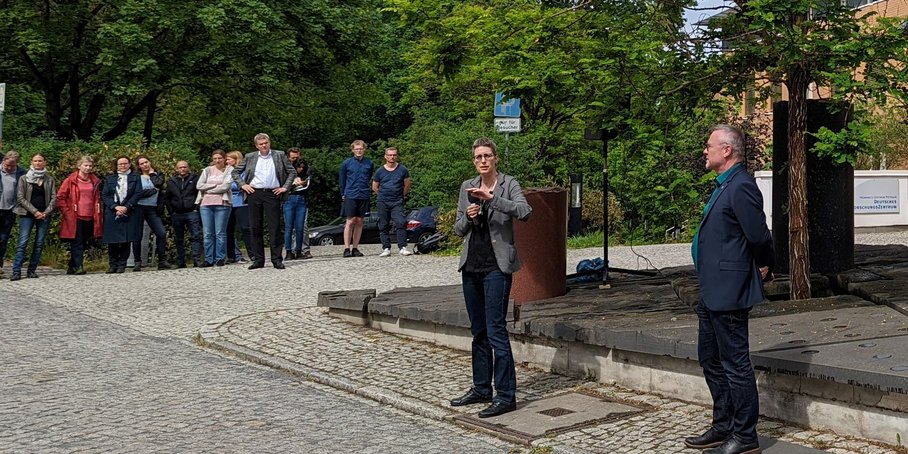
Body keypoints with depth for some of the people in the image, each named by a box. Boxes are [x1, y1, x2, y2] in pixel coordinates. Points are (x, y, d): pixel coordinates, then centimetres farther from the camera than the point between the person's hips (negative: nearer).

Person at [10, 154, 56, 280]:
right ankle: (16, 272, -11)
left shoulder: (50, 180, 9)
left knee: (39, 244, 1)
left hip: (44, 215, 2)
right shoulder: (24, 178, 4)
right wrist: (35, 211, -10)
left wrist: (46, 213, -9)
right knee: (22, 243, -9)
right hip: (27, 214, -2)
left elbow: (54, 198, 5)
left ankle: (32, 270, 8)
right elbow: (20, 198, -2)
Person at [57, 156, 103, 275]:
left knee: (83, 243, 8)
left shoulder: (95, 181, 13)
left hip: (89, 218, 5)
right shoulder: (70, 180, -1)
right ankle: (78, 266, -14)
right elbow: (60, 197, -1)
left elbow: (97, 199, 20)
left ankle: (71, 267, 17)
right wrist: (67, 212, -7)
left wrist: (97, 215, 10)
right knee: (77, 243, -10)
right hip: (74, 217, -5)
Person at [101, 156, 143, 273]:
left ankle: (122, 265, 3)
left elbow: (138, 194, 0)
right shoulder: (109, 179, 15)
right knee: (112, 241, -1)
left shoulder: (135, 178, 12)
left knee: (126, 240, -4)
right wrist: (116, 207, -10)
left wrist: (126, 207, -12)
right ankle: (113, 264, 8)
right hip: (112, 214, 1)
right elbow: (104, 195, 5)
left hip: (129, 214, -1)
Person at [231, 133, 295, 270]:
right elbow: (235, 172, 16)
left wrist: (285, 187, 0)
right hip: (254, 193, 2)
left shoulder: (279, 155, 7)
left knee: (275, 227, -5)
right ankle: (258, 259, 10)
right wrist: (242, 185, 3)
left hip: (272, 194, -2)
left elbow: (292, 172, 9)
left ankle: (277, 259, 0)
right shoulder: (250, 157, 10)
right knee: (256, 227, 3)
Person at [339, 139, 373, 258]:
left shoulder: (369, 163, 6)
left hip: (364, 196, 3)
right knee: (350, 221, -7)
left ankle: (355, 248, 12)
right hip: (350, 196, -3)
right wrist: (343, 194, 11)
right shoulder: (346, 163, 1)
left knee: (359, 222, 6)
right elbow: (342, 180, 10)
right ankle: (347, 248, -5)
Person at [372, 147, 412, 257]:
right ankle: (386, 249, 7)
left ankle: (403, 248, -13)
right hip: (383, 202, 2)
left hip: (397, 202, -1)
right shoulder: (380, 171, 6)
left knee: (401, 223, -14)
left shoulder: (402, 169, 4)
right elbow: (375, 187, 15)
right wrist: (383, 195, 13)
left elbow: (407, 185, 12)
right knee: (383, 226, 1)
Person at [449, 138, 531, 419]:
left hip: (497, 266, -6)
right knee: (478, 330, 13)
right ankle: (481, 389, 23)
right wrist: (467, 217, -8)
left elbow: (524, 212, -23)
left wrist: (491, 197, -29)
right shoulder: (467, 187, 11)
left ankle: (506, 395, -5)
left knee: (495, 330, -10)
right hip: (471, 265, 6)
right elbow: (458, 230, 13)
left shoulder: (509, 185, -4)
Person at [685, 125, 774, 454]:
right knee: (711, 361, 18)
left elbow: (759, 235, -19)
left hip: (728, 291, -11)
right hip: (712, 292, 11)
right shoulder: (724, 186, 15)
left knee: (735, 364, -2)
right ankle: (723, 427, 29)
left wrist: (764, 267, -3)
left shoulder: (741, 187, -18)